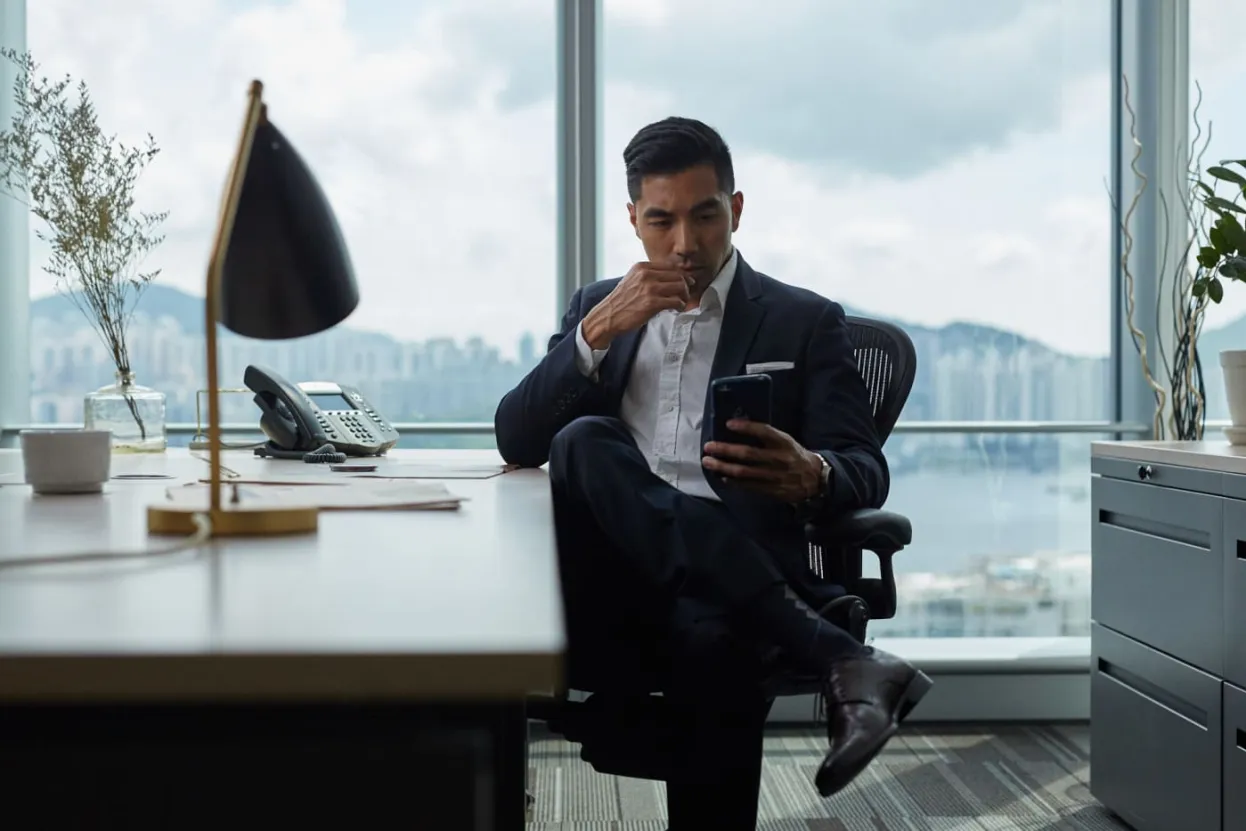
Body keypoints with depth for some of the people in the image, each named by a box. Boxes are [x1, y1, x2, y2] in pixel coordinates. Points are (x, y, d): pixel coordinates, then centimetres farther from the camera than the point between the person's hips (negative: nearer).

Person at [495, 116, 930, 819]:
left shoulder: (806, 321, 12)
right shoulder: (598, 307, 20)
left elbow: (866, 472, 2)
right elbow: (517, 441, 10)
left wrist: (809, 475, -25)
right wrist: (599, 331, -7)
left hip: (728, 573, -3)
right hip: (608, 570, 3)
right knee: (585, 444, -32)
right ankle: (838, 657, -37)